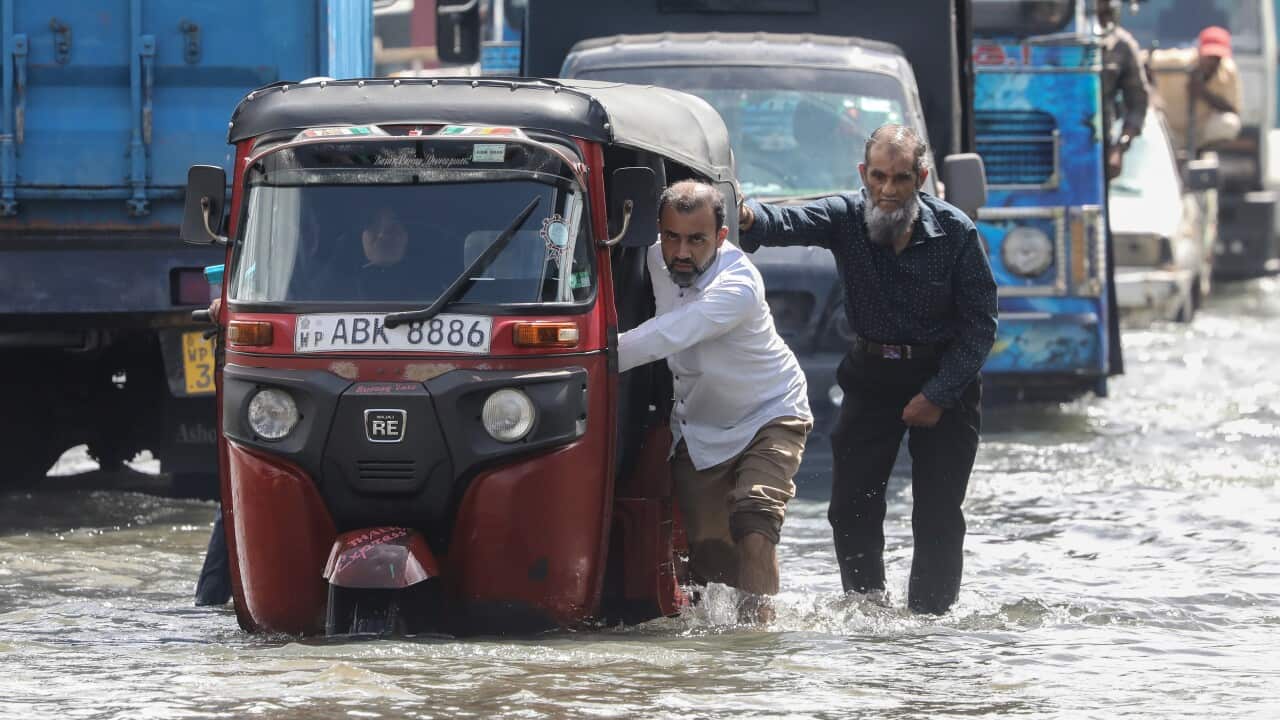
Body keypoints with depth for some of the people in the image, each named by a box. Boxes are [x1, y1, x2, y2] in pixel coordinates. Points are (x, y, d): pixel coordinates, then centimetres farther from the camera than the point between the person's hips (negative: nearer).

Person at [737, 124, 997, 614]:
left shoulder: (956, 232, -14)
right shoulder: (847, 218, -10)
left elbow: (980, 323, -9)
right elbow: (791, 223, -30)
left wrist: (938, 395, -15)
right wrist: (749, 220, -54)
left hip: (944, 373, -2)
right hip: (872, 374, 2)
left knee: (938, 515, -6)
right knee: (852, 506, -2)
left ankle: (928, 617, 4)